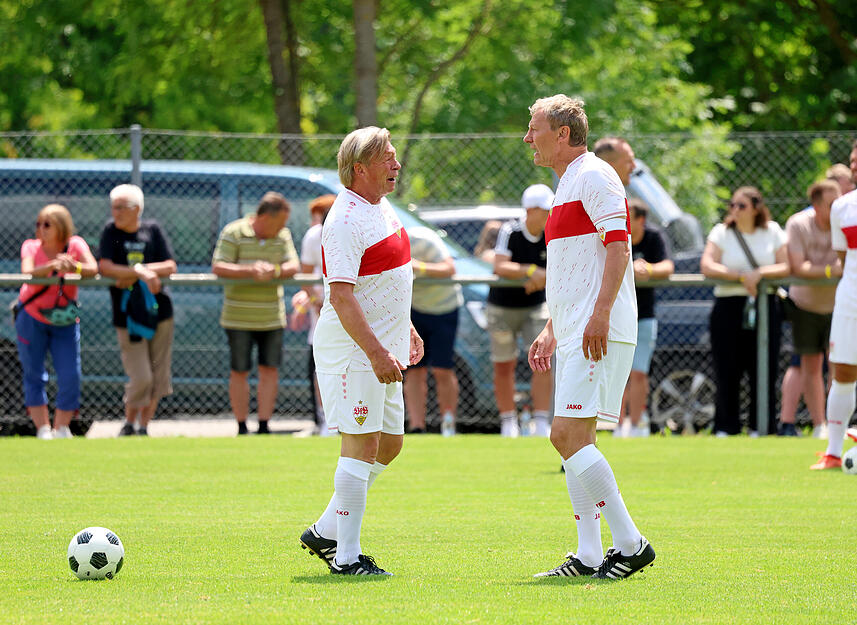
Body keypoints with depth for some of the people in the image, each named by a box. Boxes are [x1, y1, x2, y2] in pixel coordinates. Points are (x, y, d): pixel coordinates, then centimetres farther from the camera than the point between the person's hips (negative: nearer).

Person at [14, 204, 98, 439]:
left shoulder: (75, 245, -9)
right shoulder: (31, 247, -11)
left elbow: (93, 269, -26)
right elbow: (28, 273, -31)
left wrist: (74, 267, -47)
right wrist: (52, 266, -50)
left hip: (65, 322, 1)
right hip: (31, 318, -1)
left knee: (70, 377, -6)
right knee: (34, 376, 1)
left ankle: (61, 428, 9)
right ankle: (42, 428, 8)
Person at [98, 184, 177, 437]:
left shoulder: (153, 230, 1)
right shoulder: (111, 231, -3)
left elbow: (170, 267, -5)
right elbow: (105, 267, -14)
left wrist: (132, 273, -16)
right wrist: (140, 272, -23)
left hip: (159, 311, 2)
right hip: (127, 315, -2)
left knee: (159, 376, 4)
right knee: (141, 378, -9)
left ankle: (144, 426, 17)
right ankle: (129, 424, 13)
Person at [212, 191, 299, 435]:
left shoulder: (282, 235, 6)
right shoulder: (233, 233, -8)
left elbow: (293, 266, 0)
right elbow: (218, 267, -15)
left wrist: (275, 271, -23)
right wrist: (250, 271, -27)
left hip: (272, 318, 4)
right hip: (239, 317, -4)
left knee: (270, 370, 0)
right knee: (239, 372, 1)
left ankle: (264, 426, 5)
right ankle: (242, 428, 9)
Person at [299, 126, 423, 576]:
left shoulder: (380, 208, 13)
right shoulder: (346, 220, -18)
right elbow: (340, 295, -25)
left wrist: (406, 329, 26)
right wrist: (376, 352, -28)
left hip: (382, 348, 10)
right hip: (354, 350, -10)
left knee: (389, 443, 13)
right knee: (362, 445, -9)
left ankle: (325, 531, 21)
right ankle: (347, 556, -5)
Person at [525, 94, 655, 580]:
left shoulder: (594, 176, -9)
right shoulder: (568, 185, 22)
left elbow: (618, 246, -19)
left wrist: (600, 313, -27)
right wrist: (551, 330, 25)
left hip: (599, 332, -10)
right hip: (573, 333, 10)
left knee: (569, 435, -16)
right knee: (573, 440, 8)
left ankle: (631, 543, -14)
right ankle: (590, 557, 9)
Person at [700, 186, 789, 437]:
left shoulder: (773, 232, 8)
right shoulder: (721, 232, 4)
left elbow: (786, 267, 1)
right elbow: (707, 266, -9)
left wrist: (759, 273, -15)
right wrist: (740, 277, -17)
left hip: (764, 306, 1)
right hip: (728, 306, -1)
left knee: (764, 370, -1)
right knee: (727, 371, -2)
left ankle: (760, 427, 7)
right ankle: (725, 427, 5)